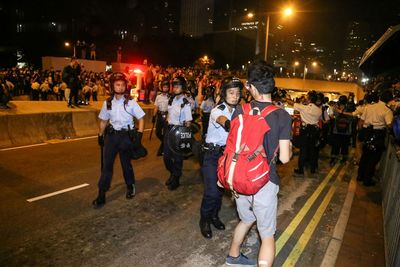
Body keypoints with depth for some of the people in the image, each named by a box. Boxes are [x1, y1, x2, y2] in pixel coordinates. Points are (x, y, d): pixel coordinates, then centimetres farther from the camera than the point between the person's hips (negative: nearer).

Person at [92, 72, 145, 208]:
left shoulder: (130, 102, -6)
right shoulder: (108, 102, 3)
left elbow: (141, 118, -4)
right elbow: (103, 120, 14)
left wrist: (139, 135, -12)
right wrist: (100, 135, 11)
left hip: (126, 135, -2)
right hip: (111, 135, 2)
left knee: (126, 163, 10)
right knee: (107, 164, 0)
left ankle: (130, 186, 33)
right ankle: (101, 194, 5)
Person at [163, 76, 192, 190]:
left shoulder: (185, 103, -15)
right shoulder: (171, 99, 4)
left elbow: (188, 122, -14)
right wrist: (168, 123, 14)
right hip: (169, 128, 7)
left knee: (177, 157, 6)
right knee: (166, 155, 14)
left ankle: (175, 179, 26)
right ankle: (172, 174, 39)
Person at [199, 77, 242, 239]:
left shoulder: (237, 112, 0)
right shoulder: (217, 111, -21)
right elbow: (225, 122, -44)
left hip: (227, 153, 6)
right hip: (212, 154, -6)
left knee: (221, 187, 14)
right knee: (212, 190, -7)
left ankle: (214, 215, 35)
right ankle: (204, 220, 17)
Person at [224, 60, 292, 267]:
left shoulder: (240, 110, -5)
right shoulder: (282, 116, -12)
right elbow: (284, 158, -12)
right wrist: (289, 148, 11)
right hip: (264, 182, -4)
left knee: (247, 219, 30)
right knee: (267, 235, 13)